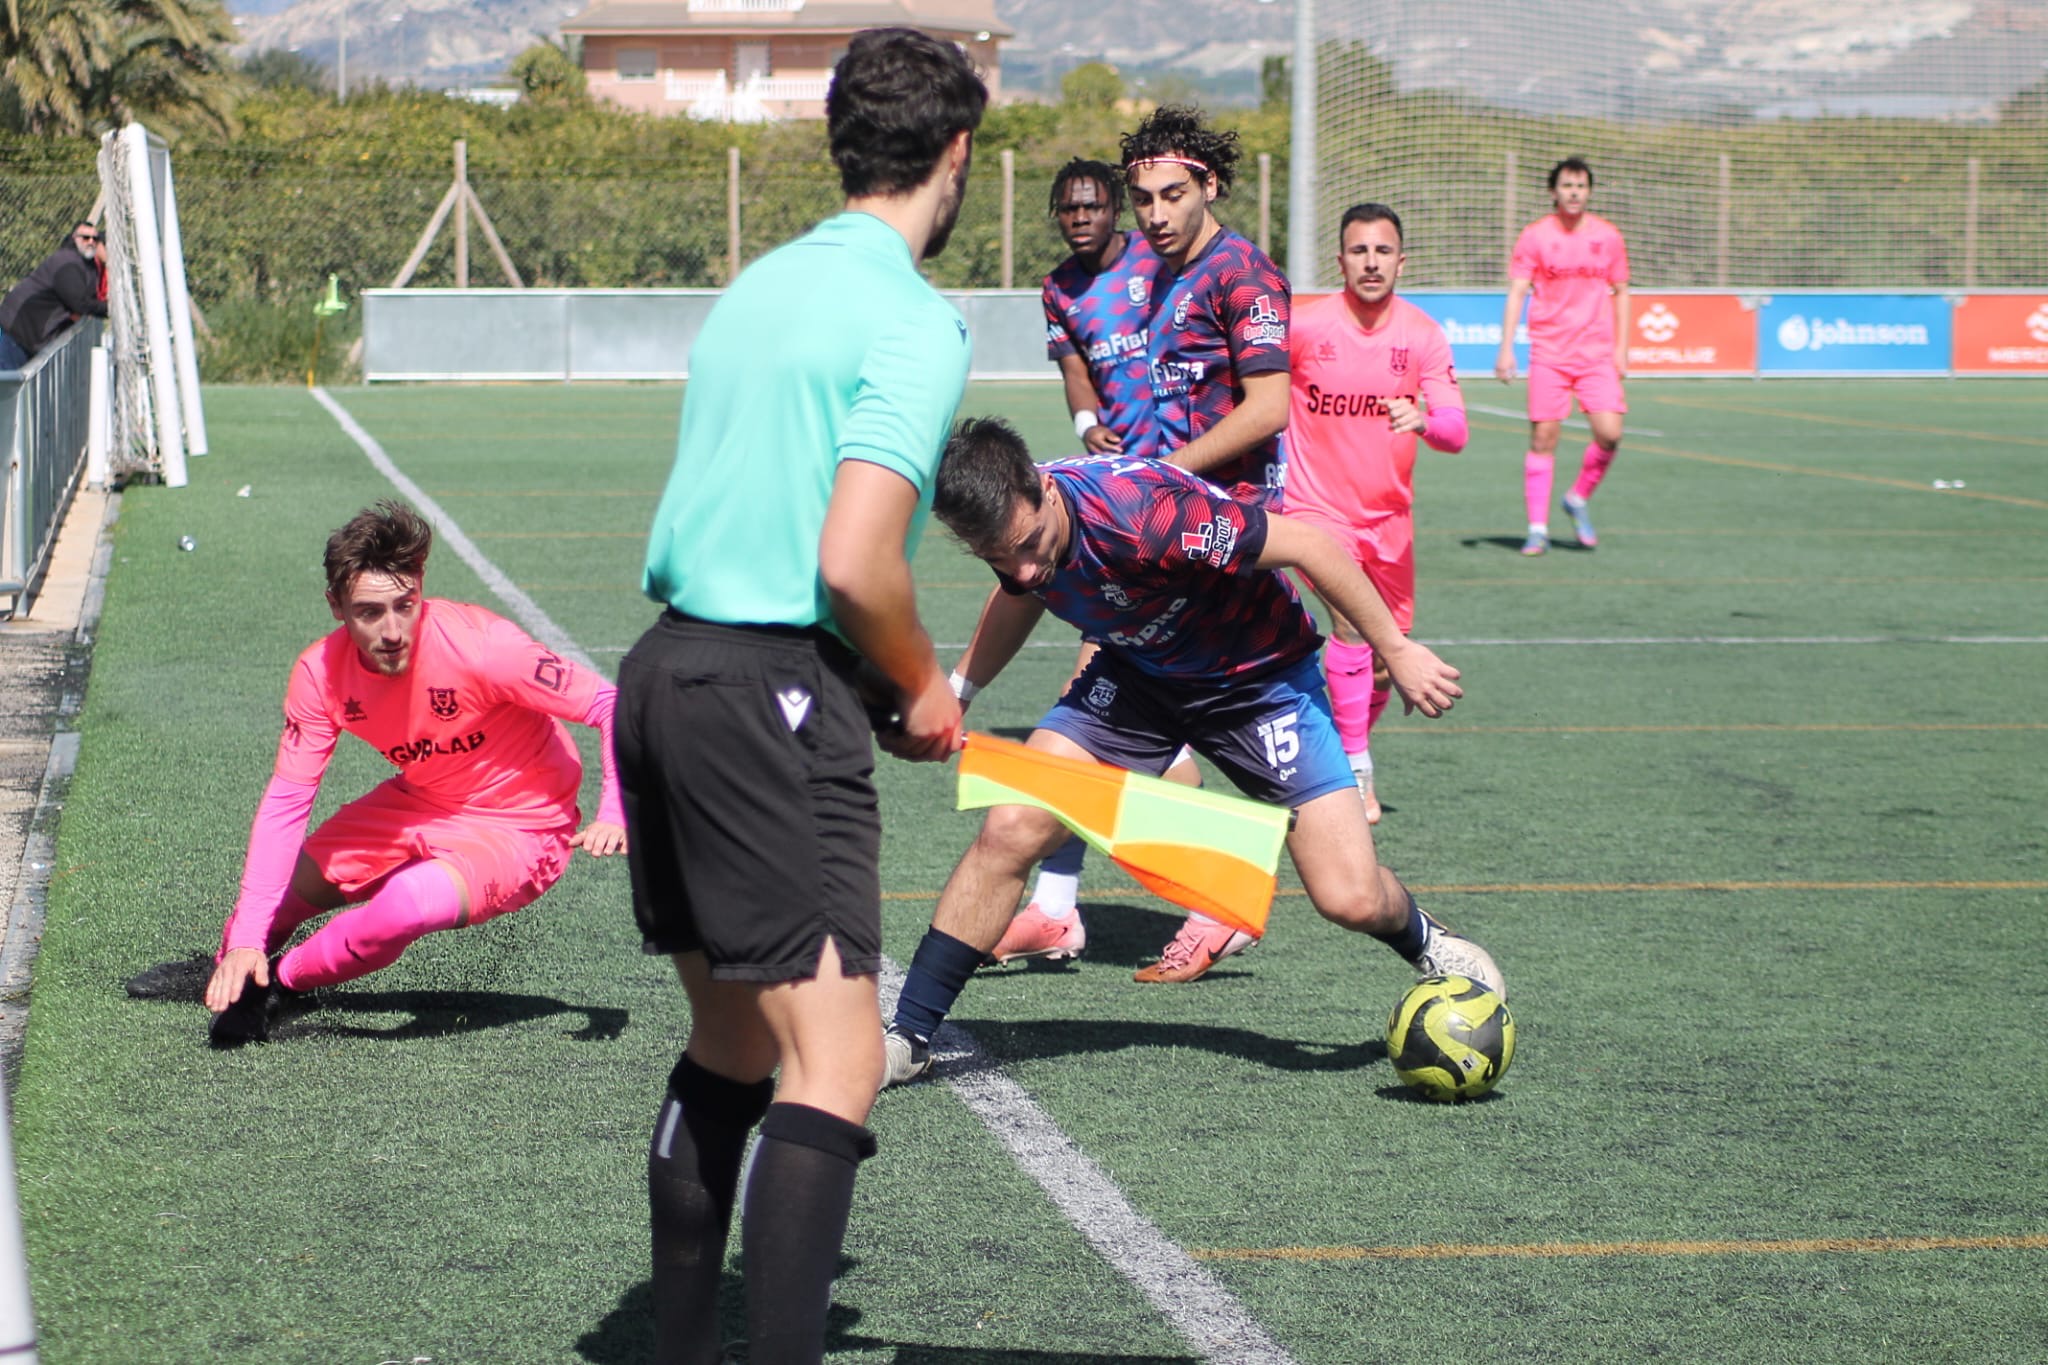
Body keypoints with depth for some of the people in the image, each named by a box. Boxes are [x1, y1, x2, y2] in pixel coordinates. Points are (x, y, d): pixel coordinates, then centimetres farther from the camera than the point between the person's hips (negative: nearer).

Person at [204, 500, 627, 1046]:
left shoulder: (480, 645, -31)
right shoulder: (321, 672, -16)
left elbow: (612, 706, -22)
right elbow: (285, 803, -12)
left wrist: (613, 816, -36)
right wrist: (247, 937, -20)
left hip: (516, 832, -6)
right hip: (418, 807, 6)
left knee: (411, 900, -33)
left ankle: (275, 983, -6)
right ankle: (225, 971, 49)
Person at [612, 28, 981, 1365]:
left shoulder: (761, 284, 15)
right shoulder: (914, 320, -11)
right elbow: (857, 564, -19)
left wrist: (887, 679, 17)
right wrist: (925, 689, -1)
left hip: (665, 666, 9)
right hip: (774, 696, -9)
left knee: (729, 1042, 20)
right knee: (835, 1067, -10)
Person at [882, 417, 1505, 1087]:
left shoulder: (1143, 508, -39)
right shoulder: (1012, 527, -19)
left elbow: (1309, 546, -27)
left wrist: (1396, 650, -19)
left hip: (1259, 677, -4)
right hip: (1134, 674, 4)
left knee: (1351, 899, -12)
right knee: (1009, 830, -14)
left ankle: (1424, 941, 25)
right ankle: (908, 1038, -1)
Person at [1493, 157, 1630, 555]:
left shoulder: (1608, 237, 7)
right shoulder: (1535, 235, 1)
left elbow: (1621, 293, 14)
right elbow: (1517, 291, -1)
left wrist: (1622, 349, 8)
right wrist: (1506, 349, -10)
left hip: (1598, 354, 2)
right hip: (1548, 354, -2)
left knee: (1609, 433, -12)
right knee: (1543, 437, -4)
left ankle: (1579, 499, 14)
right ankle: (1538, 529, 4)